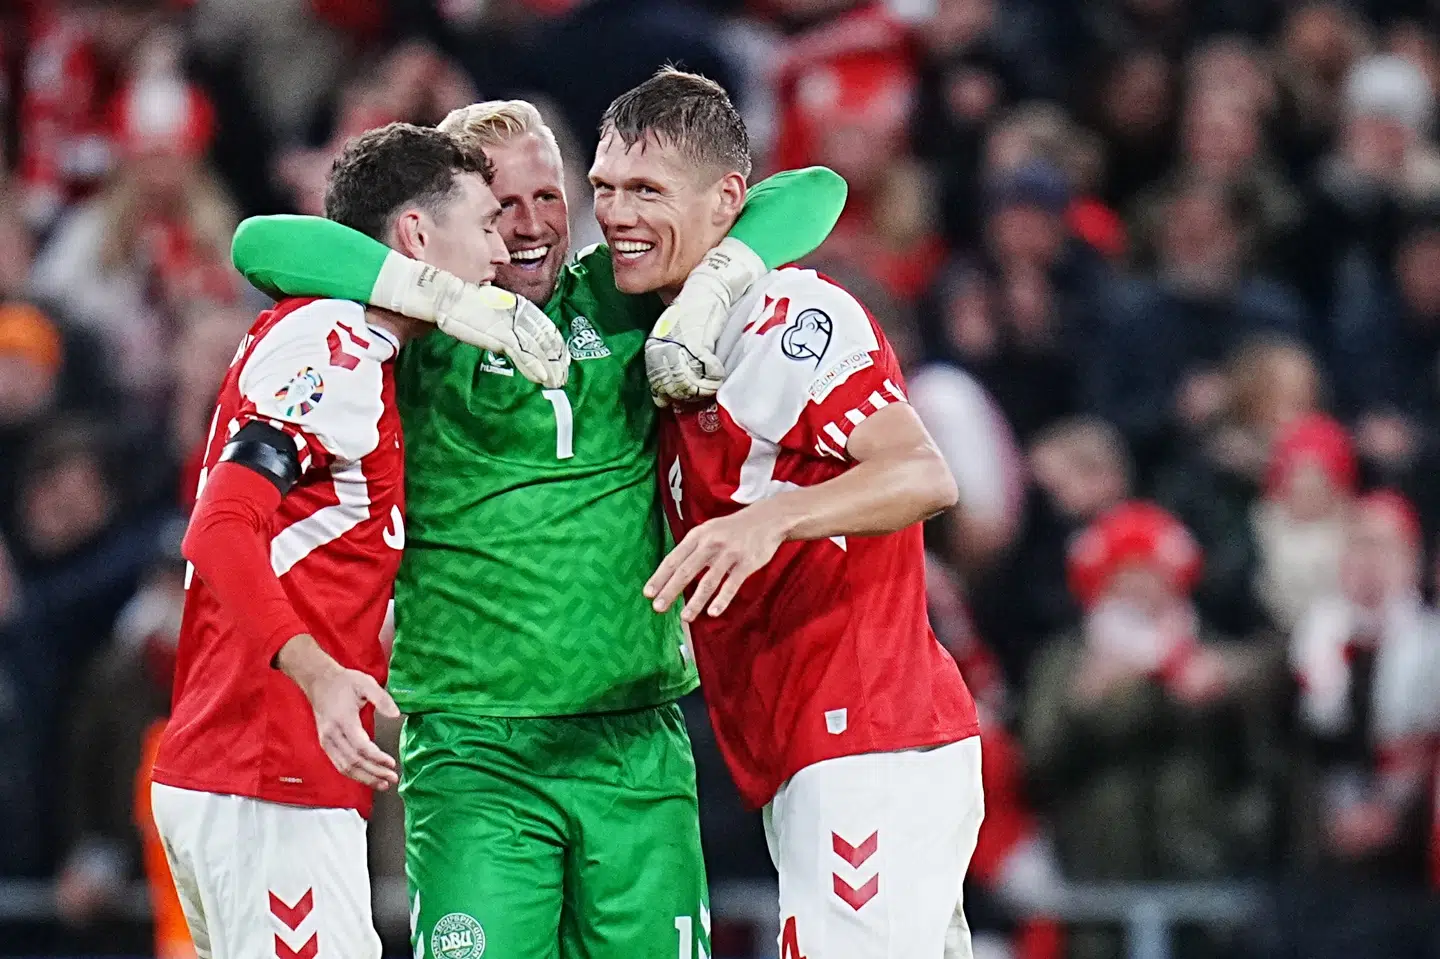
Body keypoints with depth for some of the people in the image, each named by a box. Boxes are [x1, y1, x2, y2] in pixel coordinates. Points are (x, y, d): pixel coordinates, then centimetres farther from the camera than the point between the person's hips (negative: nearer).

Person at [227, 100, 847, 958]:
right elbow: (264, 243, -14)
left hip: (640, 754, 3)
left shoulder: (616, 300, 9)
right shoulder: (422, 332, 1)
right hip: (475, 757, -3)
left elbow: (810, 195, 9)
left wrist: (708, 288, -10)